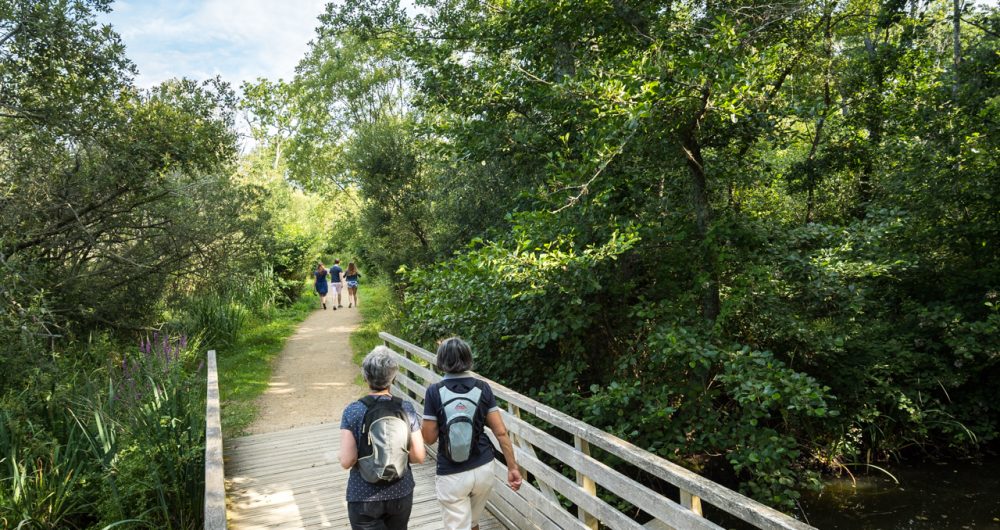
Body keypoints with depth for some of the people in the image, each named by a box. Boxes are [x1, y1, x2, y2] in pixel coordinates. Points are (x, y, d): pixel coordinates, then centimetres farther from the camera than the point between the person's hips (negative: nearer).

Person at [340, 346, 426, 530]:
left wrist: (362, 456, 4)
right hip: (400, 493, 3)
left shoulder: (352, 412, -14)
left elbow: (346, 461, -17)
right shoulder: (406, 409, -9)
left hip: (364, 496, -2)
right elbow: (419, 456, -7)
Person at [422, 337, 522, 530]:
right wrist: (512, 467, 2)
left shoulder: (434, 392, -12)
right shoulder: (482, 388, -4)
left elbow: (429, 438, -8)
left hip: (452, 474, -3)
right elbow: (500, 432, -5)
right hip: (483, 468, 4)